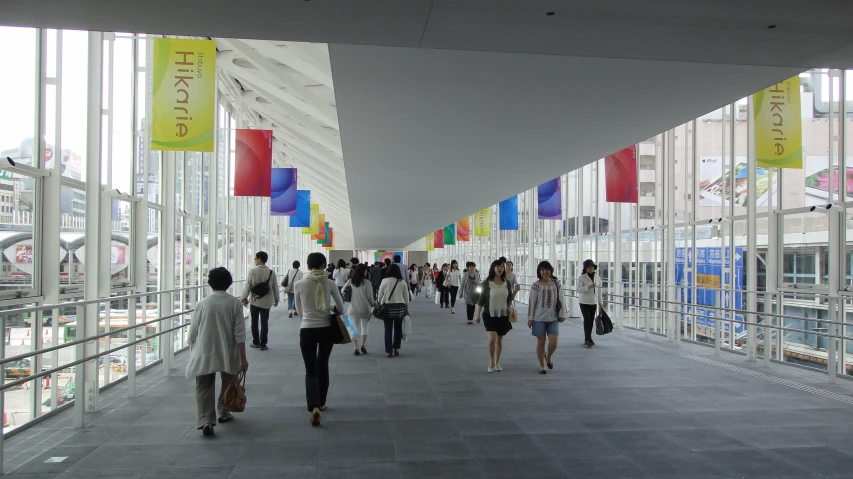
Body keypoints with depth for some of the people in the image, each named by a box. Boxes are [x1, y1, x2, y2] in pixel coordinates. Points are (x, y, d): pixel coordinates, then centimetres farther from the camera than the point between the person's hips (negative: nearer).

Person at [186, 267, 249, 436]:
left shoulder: (202, 303, -3)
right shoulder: (235, 303, -5)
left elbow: (193, 333, 2)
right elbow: (239, 333, -7)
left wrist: (193, 352, 19)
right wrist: (243, 358, -4)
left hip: (205, 354, 0)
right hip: (228, 354, 0)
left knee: (204, 388, 3)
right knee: (228, 384, 21)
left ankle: (206, 421, -9)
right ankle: (223, 412, 36)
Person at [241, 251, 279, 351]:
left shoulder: (252, 271, -9)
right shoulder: (271, 272, -4)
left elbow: (247, 285, -7)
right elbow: (275, 287, 1)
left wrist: (245, 298, 5)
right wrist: (276, 299, 12)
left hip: (254, 301, -1)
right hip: (266, 302, 1)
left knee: (254, 322, 14)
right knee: (264, 323, 6)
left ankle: (255, 342, 19)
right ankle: (263, 344, 5)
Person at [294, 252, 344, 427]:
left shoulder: (299, 285, -7)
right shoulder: (330, 283, -6)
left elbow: (299, 310, 7)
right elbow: (341, 308, 4)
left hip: (307, 331, -2)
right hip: (327, 330, 2)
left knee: (310, 371, 4)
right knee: (322, 367, 21)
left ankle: (314, 407, -15)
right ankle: (321, 403, 32)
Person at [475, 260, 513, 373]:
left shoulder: (506, 283, 2)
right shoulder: (487, 283, -8)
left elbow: (510, 298, 11)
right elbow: (481, 299, -4)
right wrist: (478, 314, -5)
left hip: (503, 315, 3)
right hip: (490, 315, -3)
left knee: (499, 340, 11)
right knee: (492, 339, -14)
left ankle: (497, 363, 27)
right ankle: (491, 362, 7)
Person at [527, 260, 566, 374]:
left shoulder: (557, 285, 3)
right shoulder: (536, 286, -5)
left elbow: (561, 300, 7)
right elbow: (531, 302, -4)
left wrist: (562, 314, 2)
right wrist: (530, 318, -5)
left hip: (553, 318, 2)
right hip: (539, 318, -2)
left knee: (553, 342, -5)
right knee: (541, 342, 3)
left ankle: (548, 357, 27)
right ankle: (542, 365, 18)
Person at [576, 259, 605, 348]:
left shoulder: (597, 278, 7)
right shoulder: (581, 277, -8)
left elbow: (599, 292, 11)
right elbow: (579, 290, -15)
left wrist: (601, 303, 11)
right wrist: (588, 287, -28)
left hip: (593, 302, 5)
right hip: (584, 302, -5)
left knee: (591, 320, 7)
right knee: (587, 320, -12)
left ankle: (587, 339, 19)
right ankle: (588, 339, -9)